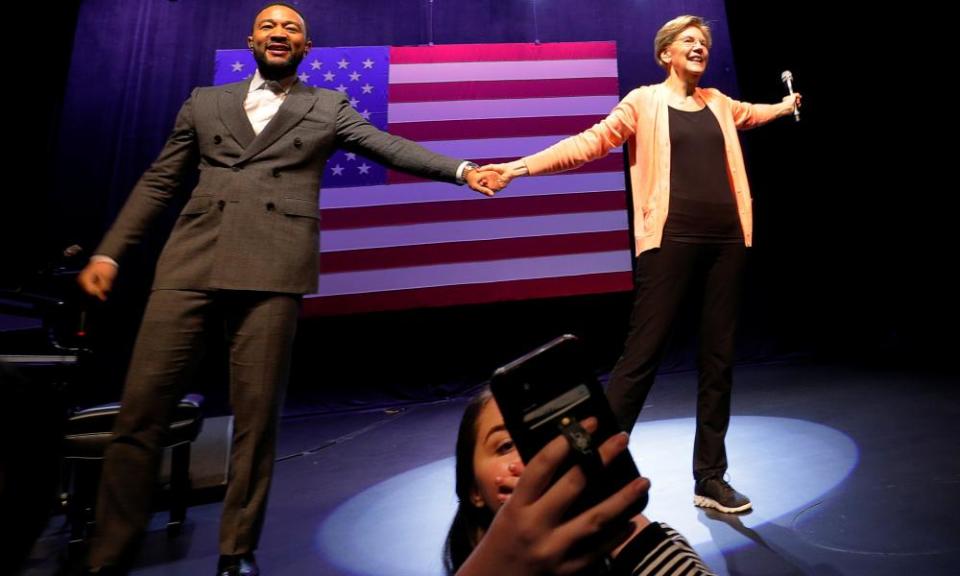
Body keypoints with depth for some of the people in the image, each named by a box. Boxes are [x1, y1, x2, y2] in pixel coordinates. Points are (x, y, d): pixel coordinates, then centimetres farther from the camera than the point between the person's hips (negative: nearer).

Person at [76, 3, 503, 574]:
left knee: (257, 415, -1)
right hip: (190, 262, 3)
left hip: (274, 268, -2)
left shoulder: (328, 108, 17)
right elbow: (158, 183, 19)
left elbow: (390, 146, 5)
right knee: (141, 409, 1)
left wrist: (461, 169, -9)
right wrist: (109, 252, 12)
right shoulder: (205, 102, 21)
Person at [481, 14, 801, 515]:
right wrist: (520, 166, -14)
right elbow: (589, 143, -5)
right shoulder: (644, 102, 6)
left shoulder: (718, 103, 21)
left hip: (726, 239, 6)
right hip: (672, 239, -6)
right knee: (641, 355, -10)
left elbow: (754, 113, 45)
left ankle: (710, 478, 19)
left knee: (718, 358, 7)